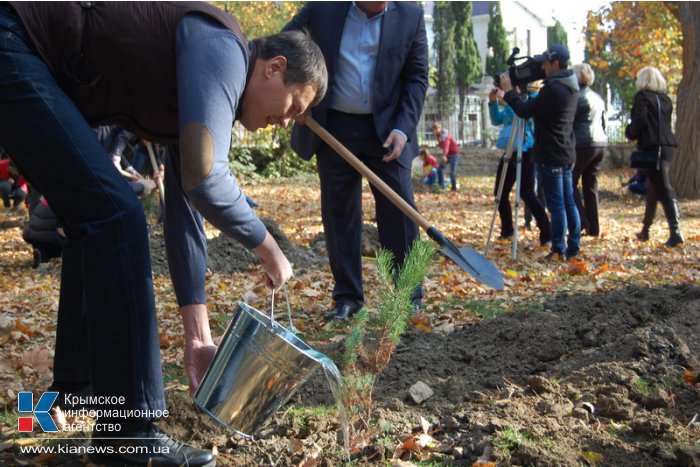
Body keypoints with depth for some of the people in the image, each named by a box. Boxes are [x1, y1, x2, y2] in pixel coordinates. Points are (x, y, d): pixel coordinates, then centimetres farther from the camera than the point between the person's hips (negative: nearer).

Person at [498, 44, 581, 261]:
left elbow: (525, 111, -16)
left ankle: (559, 250, -1)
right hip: (566, 154, 9)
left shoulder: (553, 89, -18)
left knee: (556, 205, -5)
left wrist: (508, 91, -3)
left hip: (551, 157, -9)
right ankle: (573, 246, 17)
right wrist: (510, 94, 12)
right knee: (568, 202, 12)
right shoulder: (570, 88, 12)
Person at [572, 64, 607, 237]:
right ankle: (593, 227, 9)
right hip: (601, 143, 8)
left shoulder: (578, 96, -8)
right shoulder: (598, 97, 18)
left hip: (584, 144, -8)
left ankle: (581, 222, -9)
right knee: (590, 185, 10)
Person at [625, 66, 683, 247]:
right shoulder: (666, 99, 16)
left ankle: (675, 232, -17)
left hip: (652, 146, -7)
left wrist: (630, 133, 1)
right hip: (667, 145, 7)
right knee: (653, 188, 16)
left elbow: (639, 120, -17)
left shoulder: (642, 96, -5)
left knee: (664, 189, -12)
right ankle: (645, 230, 26)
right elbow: (666, 122, 18)